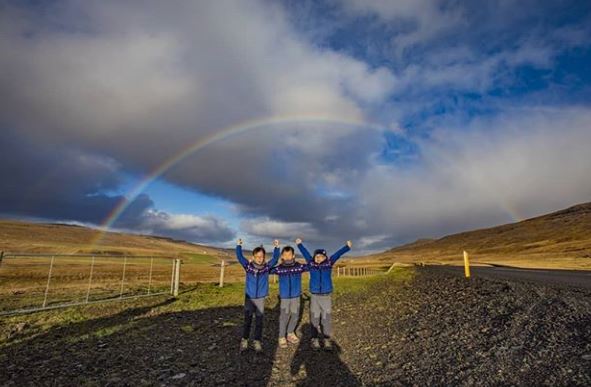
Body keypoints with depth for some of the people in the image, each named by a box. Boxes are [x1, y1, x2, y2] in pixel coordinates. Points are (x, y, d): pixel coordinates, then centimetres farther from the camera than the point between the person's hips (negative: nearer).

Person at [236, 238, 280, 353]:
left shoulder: (267, 267, -7)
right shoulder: (248, 266, -8)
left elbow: (275, 259, -8)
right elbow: (240, 257, -9)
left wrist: (277, 247, -20)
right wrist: (239, 246, -20)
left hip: (261, 298, 0)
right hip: (249, 297, 0)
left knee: (259, 321, 9)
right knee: (247, 320, 11)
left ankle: (257, 341, 21)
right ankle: (244, 340, 22)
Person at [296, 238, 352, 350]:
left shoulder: (329, 263, -1)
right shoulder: (311, 264, 1)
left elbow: (337, 254, -1)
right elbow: (305, 253, 9)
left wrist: (347, 247, -4)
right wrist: (299, 244, 17)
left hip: (326, 296, -1)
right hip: (314, 296, 1)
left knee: (326, 319, 4)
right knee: (314, 318, 6)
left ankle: (327, 340, 14)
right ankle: (315, 339, 17)